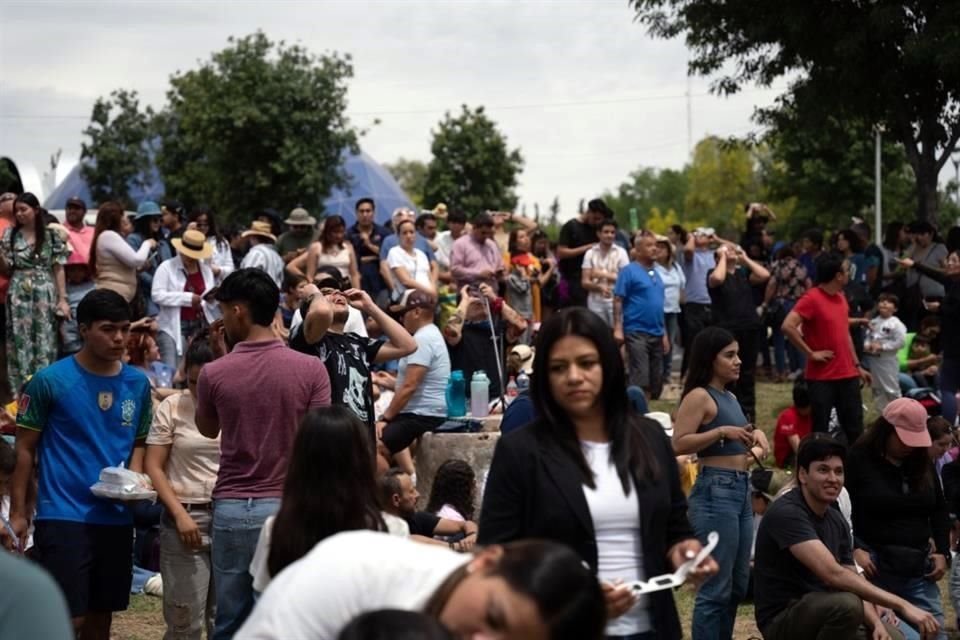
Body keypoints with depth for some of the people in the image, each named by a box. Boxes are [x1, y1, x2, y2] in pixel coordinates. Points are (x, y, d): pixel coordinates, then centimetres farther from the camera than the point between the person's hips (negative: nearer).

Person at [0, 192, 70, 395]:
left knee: (45, 341, 0)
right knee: (20, 341, -1)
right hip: (19, 294, 1)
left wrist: (62, 299, -2)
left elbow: (58, 269, 3)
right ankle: (21, 391, 4)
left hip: (45, 293, -1)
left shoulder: (51, 236, 2)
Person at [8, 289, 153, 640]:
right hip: (63, 516, -5)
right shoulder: (50, 381, -8)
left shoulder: (138, 384, 5)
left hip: (117, 517, 5)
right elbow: (25, 449, -3)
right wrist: (18, 513, -5)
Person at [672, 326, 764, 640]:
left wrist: (752, 433, 10)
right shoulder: (699, 396, -10)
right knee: (716, 586, -8)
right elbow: (679, 444, -19)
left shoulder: (730, 397, 16)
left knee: (738, 584, 14)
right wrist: (721, 431, -24)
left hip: (741, 489, 9)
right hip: (715, 490, -9)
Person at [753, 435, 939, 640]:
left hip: (823, 612, 7)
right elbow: (833, 574, -31)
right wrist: (901, 605, -32)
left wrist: (876, 623, -16)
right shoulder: (787, 513, -21)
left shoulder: (837, 521, 7)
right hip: (782, 618, -7)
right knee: (846, 604, -33)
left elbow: (854, 584, 6)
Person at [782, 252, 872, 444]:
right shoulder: (812, 299, -14)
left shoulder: (841, 298, 11)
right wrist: (810, 353, -18)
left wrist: (857, 366, 19)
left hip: (847, 375, 7)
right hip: (821, 377, -7)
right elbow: (787, 326, -24)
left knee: (855, 428, 10)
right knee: (820, 430, 0)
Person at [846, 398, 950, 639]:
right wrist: (853, 549, -16)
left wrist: (942, 551, 8)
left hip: (918, 565, 5)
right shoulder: (858, 460, -5)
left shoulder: (922, 462, 11)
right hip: (875, 564, -5)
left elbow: (940, 509, 20)